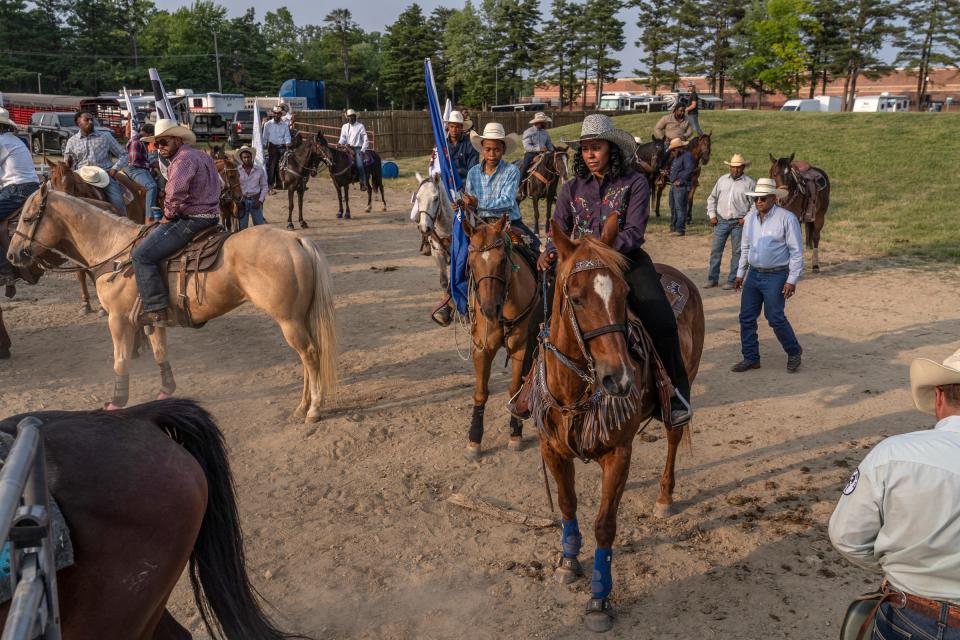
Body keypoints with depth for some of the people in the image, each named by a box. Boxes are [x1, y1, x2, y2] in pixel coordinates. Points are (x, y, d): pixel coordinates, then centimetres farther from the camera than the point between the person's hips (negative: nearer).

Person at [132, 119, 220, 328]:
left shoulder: (183, 158, -14)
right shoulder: (201, 156, 20)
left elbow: (175, 193, -30)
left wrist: (168, 215, -11)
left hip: (190, 220, -11)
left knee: (142, 255, -13)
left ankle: (156, 310, -16)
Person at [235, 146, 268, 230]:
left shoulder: (259, 169, 0)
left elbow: (264, 186, 4)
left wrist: (260, 200, -6)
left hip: (255, 200, 1)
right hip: (242, 201, -1)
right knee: (242, 227, 5)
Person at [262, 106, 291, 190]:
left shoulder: (285, 125, 5)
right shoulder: (268, 124, 3)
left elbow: (287, 136, 5)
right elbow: (265, 137, 7)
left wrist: (287, 143, -14)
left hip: (282, 147, 1)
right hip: (272, 147, -1)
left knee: (281, 166, 5)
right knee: (270, 166, -6)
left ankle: (279, 183, 13)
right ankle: (269, 183, -3)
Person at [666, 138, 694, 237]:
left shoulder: (687, 156, -11)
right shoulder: (675, 157, 20)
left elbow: (689, 170, -21)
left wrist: (680, 180, -23)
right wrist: (668, 175, 12)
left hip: (681, 186, -10)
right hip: (673, 185, 10)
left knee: (680, 208, -11)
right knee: (673, 208, 15)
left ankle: (680, 229, -11)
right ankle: (673, 228, 23)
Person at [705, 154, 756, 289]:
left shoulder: (749, 183, -1)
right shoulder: (722, 180, 8)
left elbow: (755, 204, -1)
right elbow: (712, 198, 13)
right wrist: (712, 215, 4)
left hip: (739, 223, -3)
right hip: (721, 221, 3)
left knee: (736, 252, 3)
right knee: (715, 250, 4)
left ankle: (732, 280, 11)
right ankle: (712, 279, 13)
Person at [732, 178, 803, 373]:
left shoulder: (786, 218, -11)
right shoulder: (750, 218, 7)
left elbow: (796, 251, -10)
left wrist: (792, 280, -14)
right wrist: (740, 274, 16)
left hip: (776, 276, -6)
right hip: (753, 274, 6)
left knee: (775, 317, -8)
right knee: (746, 317, 5)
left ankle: (794, 352, 16)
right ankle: (751, 358, 18)